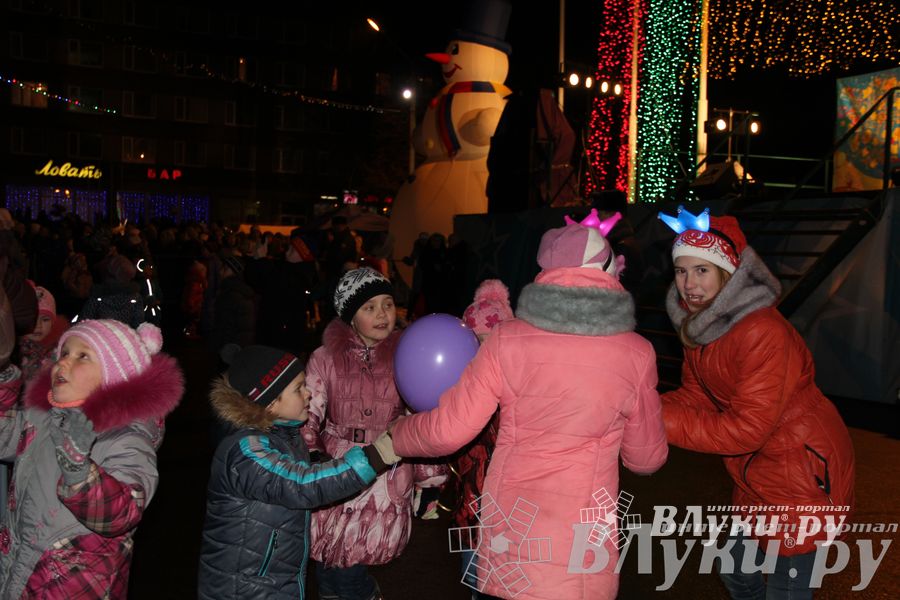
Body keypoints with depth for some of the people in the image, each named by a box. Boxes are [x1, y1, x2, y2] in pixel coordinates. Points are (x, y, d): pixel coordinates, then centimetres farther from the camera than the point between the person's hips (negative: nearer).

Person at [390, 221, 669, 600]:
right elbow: (647, 458, 4)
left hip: (509, 531, 1)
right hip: (583, 539, 0)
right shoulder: (636, 353, -7)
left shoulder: (507, 340, -8)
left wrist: (395, 437, 13)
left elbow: (447, 430, -6)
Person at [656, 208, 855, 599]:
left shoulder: (763, 333, -29)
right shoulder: (698, 322, -2)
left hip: (804, 469, -8)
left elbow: (745, 428, -28)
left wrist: (660, 422, -28)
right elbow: (696, 396, -1)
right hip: (755, 472, 9)